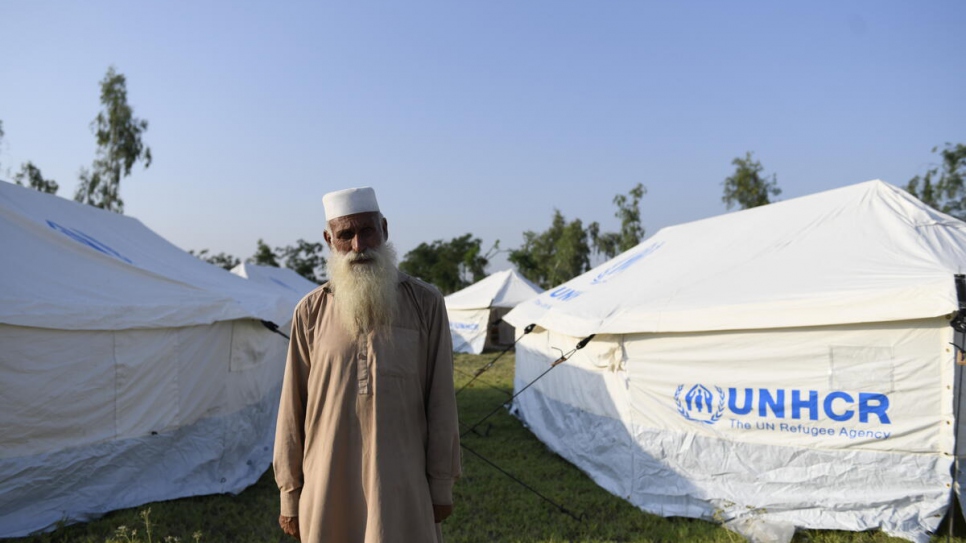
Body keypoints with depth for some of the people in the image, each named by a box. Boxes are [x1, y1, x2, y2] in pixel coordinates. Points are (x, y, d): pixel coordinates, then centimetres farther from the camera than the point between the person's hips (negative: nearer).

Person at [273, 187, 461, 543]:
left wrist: (442, 484, 0)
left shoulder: (425, 303, -3)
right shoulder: (311, 312, 1)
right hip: (327, 489, 2)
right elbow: (292, 409, 4)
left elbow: (440, 400, -1)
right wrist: (289, 493, 6)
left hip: (400, 487, -1)